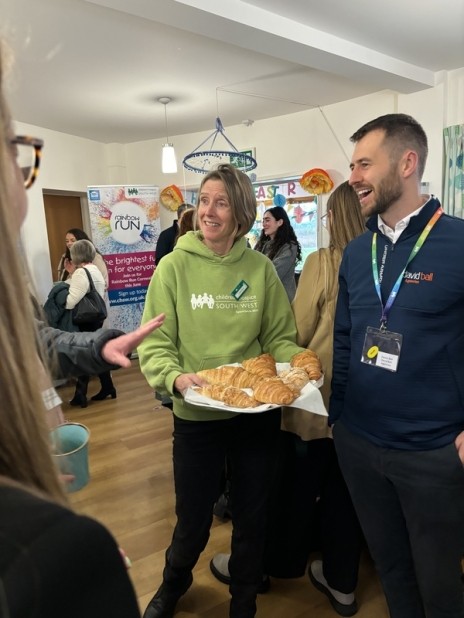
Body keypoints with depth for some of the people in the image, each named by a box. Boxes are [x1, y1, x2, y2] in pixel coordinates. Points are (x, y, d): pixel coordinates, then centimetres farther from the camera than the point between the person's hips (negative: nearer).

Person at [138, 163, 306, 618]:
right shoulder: (175, 265, -7)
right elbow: (155, 344, -7)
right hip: (197, 415, -1)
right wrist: (175, 377, -25)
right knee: (193, 520, 15)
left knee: (252, 515, 19)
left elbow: (280, 337, 3)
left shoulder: (260, 268, -2)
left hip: (258, 413, 2)